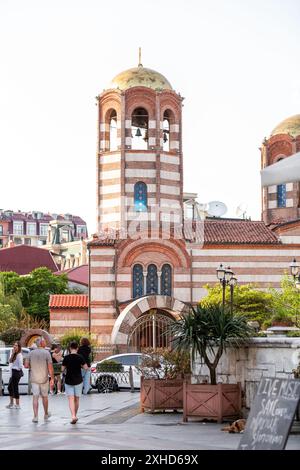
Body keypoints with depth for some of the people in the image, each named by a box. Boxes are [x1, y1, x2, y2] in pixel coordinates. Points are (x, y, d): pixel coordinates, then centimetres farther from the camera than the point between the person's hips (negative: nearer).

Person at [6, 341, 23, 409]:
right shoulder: (13, 354, 12)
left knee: (15, 388, -4)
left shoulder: (19, 355, -17)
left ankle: (17, 405, 5)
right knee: (10, 387, 16)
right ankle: (11, 403, 27)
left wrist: (18, 369, -4)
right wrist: (12, 353, -6)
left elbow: (20, 365, -21)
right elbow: (10, 361, 2)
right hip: (13, 372, 10)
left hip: (17, 372, -10)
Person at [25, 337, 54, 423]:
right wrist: (52, 378, -8)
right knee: (44, 396, 16)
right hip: (44, 379, -1)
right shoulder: (46, 353, -11)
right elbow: (50, 367, -14)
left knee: (35, 397, 1)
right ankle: (46, 414, 31)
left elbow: (27, 365, 2)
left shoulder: (31, 353, -2)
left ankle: (35, 416, -8)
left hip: (34, 379, 1)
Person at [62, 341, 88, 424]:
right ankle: (75, 416, 25)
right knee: (76, 399, 14)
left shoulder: (66, 358, -6)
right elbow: (85, 368, -5)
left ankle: (73, 416, -20)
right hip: (78, 381, 1)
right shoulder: (80, 357, -7)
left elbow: (62, 369, -1)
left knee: (71, 399, -3)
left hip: (68, 381, -1)